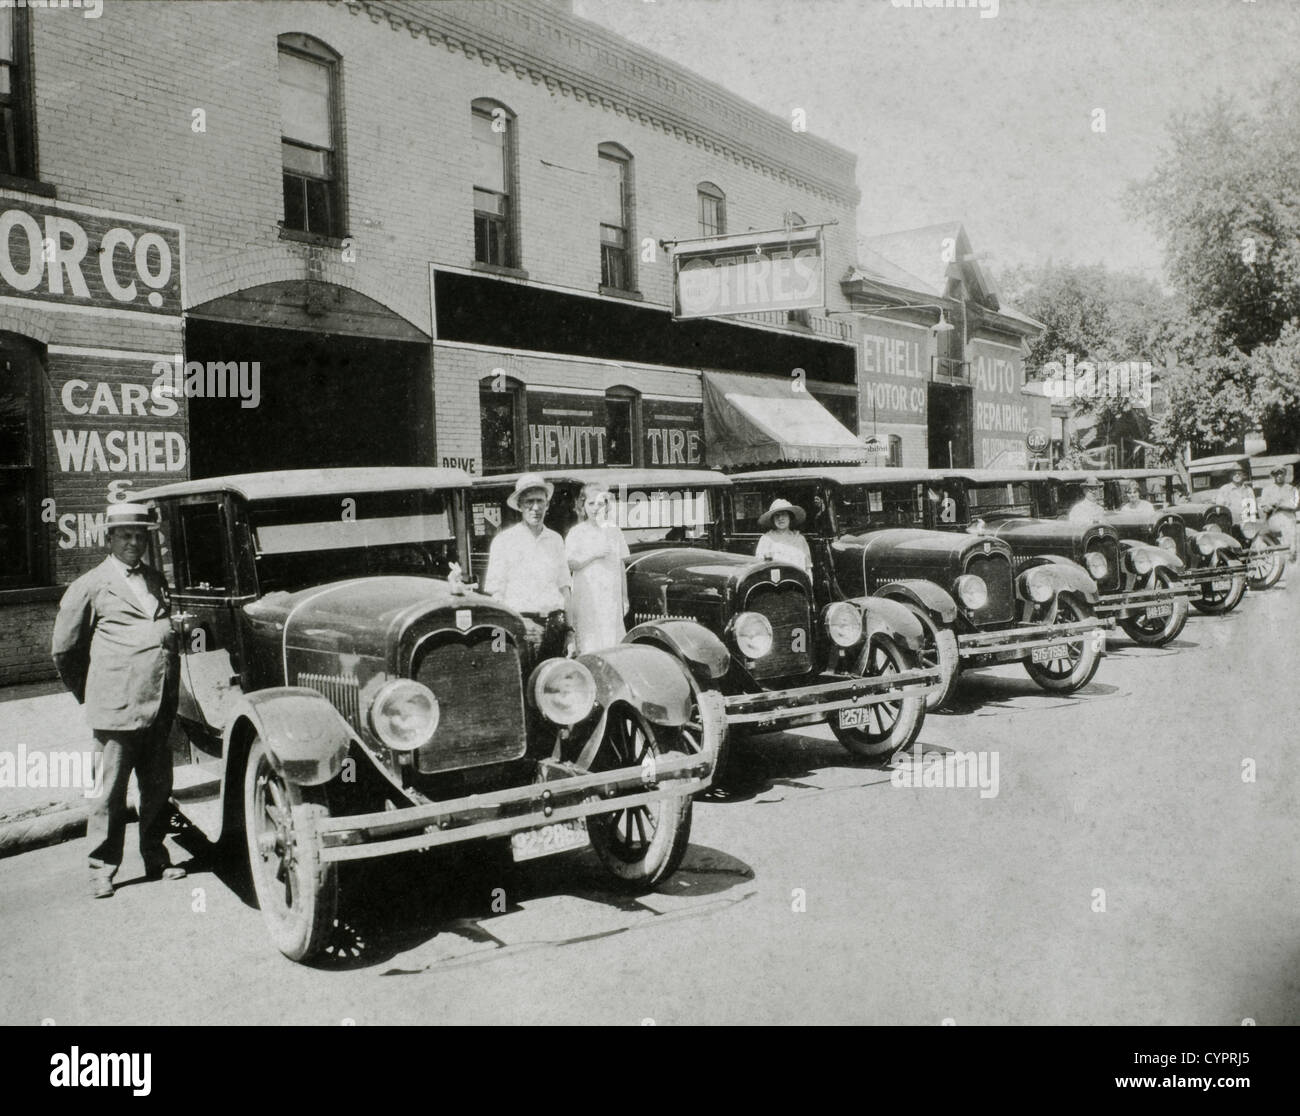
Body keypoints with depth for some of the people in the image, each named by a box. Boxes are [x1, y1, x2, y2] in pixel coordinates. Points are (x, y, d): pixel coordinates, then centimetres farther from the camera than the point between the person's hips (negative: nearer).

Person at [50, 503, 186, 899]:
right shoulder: (90, 587, 1)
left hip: (160, 707, 5)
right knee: (111, 791, 2)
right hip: (117, 709, -5)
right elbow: (64, 650, 8)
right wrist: (90, 695, 14)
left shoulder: (157, 581, 16)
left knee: (158, 787, 11)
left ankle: (156, 858, 24)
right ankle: (102, 868, 13)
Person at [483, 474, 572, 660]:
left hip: (554, 624, 4)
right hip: (520, 622, -4)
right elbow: (495, 590, -2)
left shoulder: (556, 540, 14)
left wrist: (567, 626, 12)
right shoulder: (504, 540, 1)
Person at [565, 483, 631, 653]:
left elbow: (621, 567, 14)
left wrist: (625, 598, 12)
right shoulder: (577, 532, 3)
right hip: (586, 599, -3)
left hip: (612, 599, 3)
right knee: (588, 646, -7)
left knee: (613, 642, -2)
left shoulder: (614, 531, 11)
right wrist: (593, 555, -17)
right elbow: (570, 564, -6)